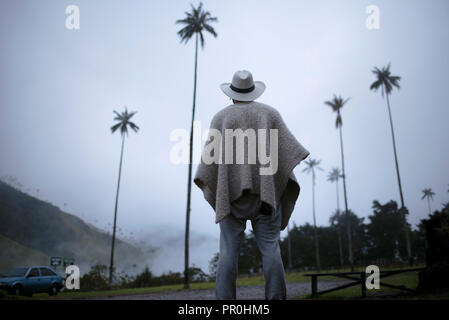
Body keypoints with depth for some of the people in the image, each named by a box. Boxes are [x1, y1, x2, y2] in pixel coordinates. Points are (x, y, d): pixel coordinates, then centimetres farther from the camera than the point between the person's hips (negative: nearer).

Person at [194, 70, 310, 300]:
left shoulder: (221, 117, 9)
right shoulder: (269, 113, 11)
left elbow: (210, 155, 1)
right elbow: (287, 145, -2)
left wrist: (208, 188, 8)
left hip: (232, 191, 0)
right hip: (264, 191, 1)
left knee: (228, 251, -1)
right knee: (270, 249, -2)